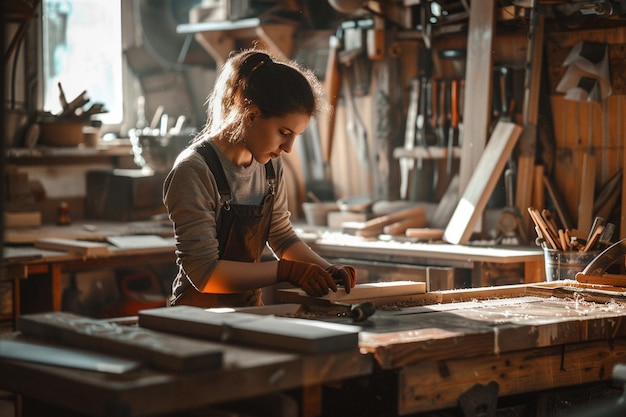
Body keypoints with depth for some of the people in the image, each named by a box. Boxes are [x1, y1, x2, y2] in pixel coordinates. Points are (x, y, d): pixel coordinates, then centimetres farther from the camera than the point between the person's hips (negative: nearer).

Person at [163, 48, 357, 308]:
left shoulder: (270, 165, 6)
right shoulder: (195, 171, -18)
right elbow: (203, 272, -20)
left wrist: (329, 271, -1)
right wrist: (286, 271, -23)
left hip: (250, 311, 7)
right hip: (200, 316, -7)